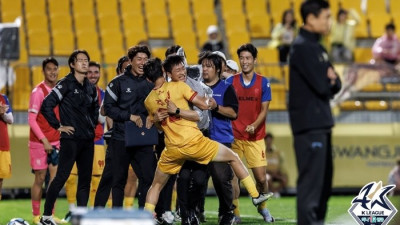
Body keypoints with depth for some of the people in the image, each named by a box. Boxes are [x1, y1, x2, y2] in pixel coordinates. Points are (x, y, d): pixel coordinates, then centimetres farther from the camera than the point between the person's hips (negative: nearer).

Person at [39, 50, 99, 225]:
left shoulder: (90, 88, 13)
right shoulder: (66, 84, -8)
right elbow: (46, 106, -14)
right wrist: (58, 126, -11)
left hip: (88, 140, 7)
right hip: (70, 139, -7)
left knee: (85, 179, 6)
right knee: (61, 177, -9)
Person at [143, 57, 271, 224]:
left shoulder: (148, 101, 5)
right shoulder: (178, 86, -8)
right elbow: (204, 105, -7)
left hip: (173, 150, 3)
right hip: (194, 141, -3)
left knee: (156, 185, 20)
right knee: (234, 158, 16)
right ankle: (255, 195, 20)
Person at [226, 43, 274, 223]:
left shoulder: (263, 82, 3)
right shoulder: (231, 82, 3)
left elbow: (264, 110, 1)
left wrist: (254, 125, -17)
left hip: (255, 137, 0)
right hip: (234, 136, 0)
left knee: (261, 178, -2)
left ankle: (262, 207, 23)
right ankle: (235, 213, 5)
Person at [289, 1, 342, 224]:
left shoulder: (317, 47, 16)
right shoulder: (303, 47, -13)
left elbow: (335, 86, 14)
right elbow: (322, 86, -20)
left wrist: (331, 80, -8)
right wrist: (330, 80, 2)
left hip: (321, 122, 10)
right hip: (309, 123, -10)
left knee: (324, 180, 15)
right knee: (311, 180, -11)